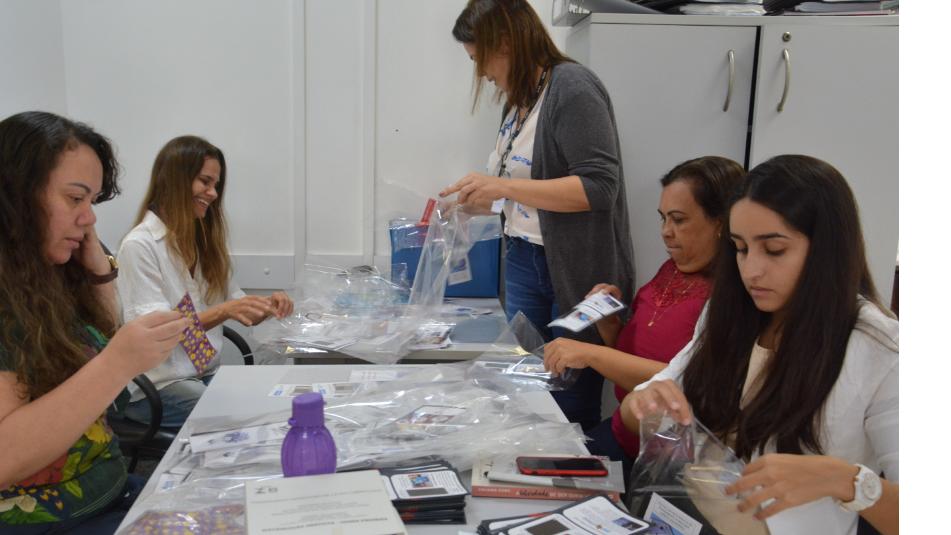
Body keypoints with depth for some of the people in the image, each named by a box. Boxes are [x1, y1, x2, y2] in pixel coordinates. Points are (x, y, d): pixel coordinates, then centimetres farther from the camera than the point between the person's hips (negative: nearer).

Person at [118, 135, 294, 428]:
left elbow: (234, 302, 16)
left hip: (207, 373, 7)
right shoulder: (139, 245, -10)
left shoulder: (203, 239, 13)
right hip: (159, 386, -6)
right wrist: (223, 311, -31)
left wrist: (264, 306, -7)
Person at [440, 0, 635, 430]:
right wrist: (465, 205, 14)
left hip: (577, 271, -8)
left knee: (572, 411, 4)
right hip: (524, 262, 8)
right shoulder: (519, 99, 10)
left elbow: (600, 186, -22)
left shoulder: (572, 87, -14)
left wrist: (503, 187, -25)